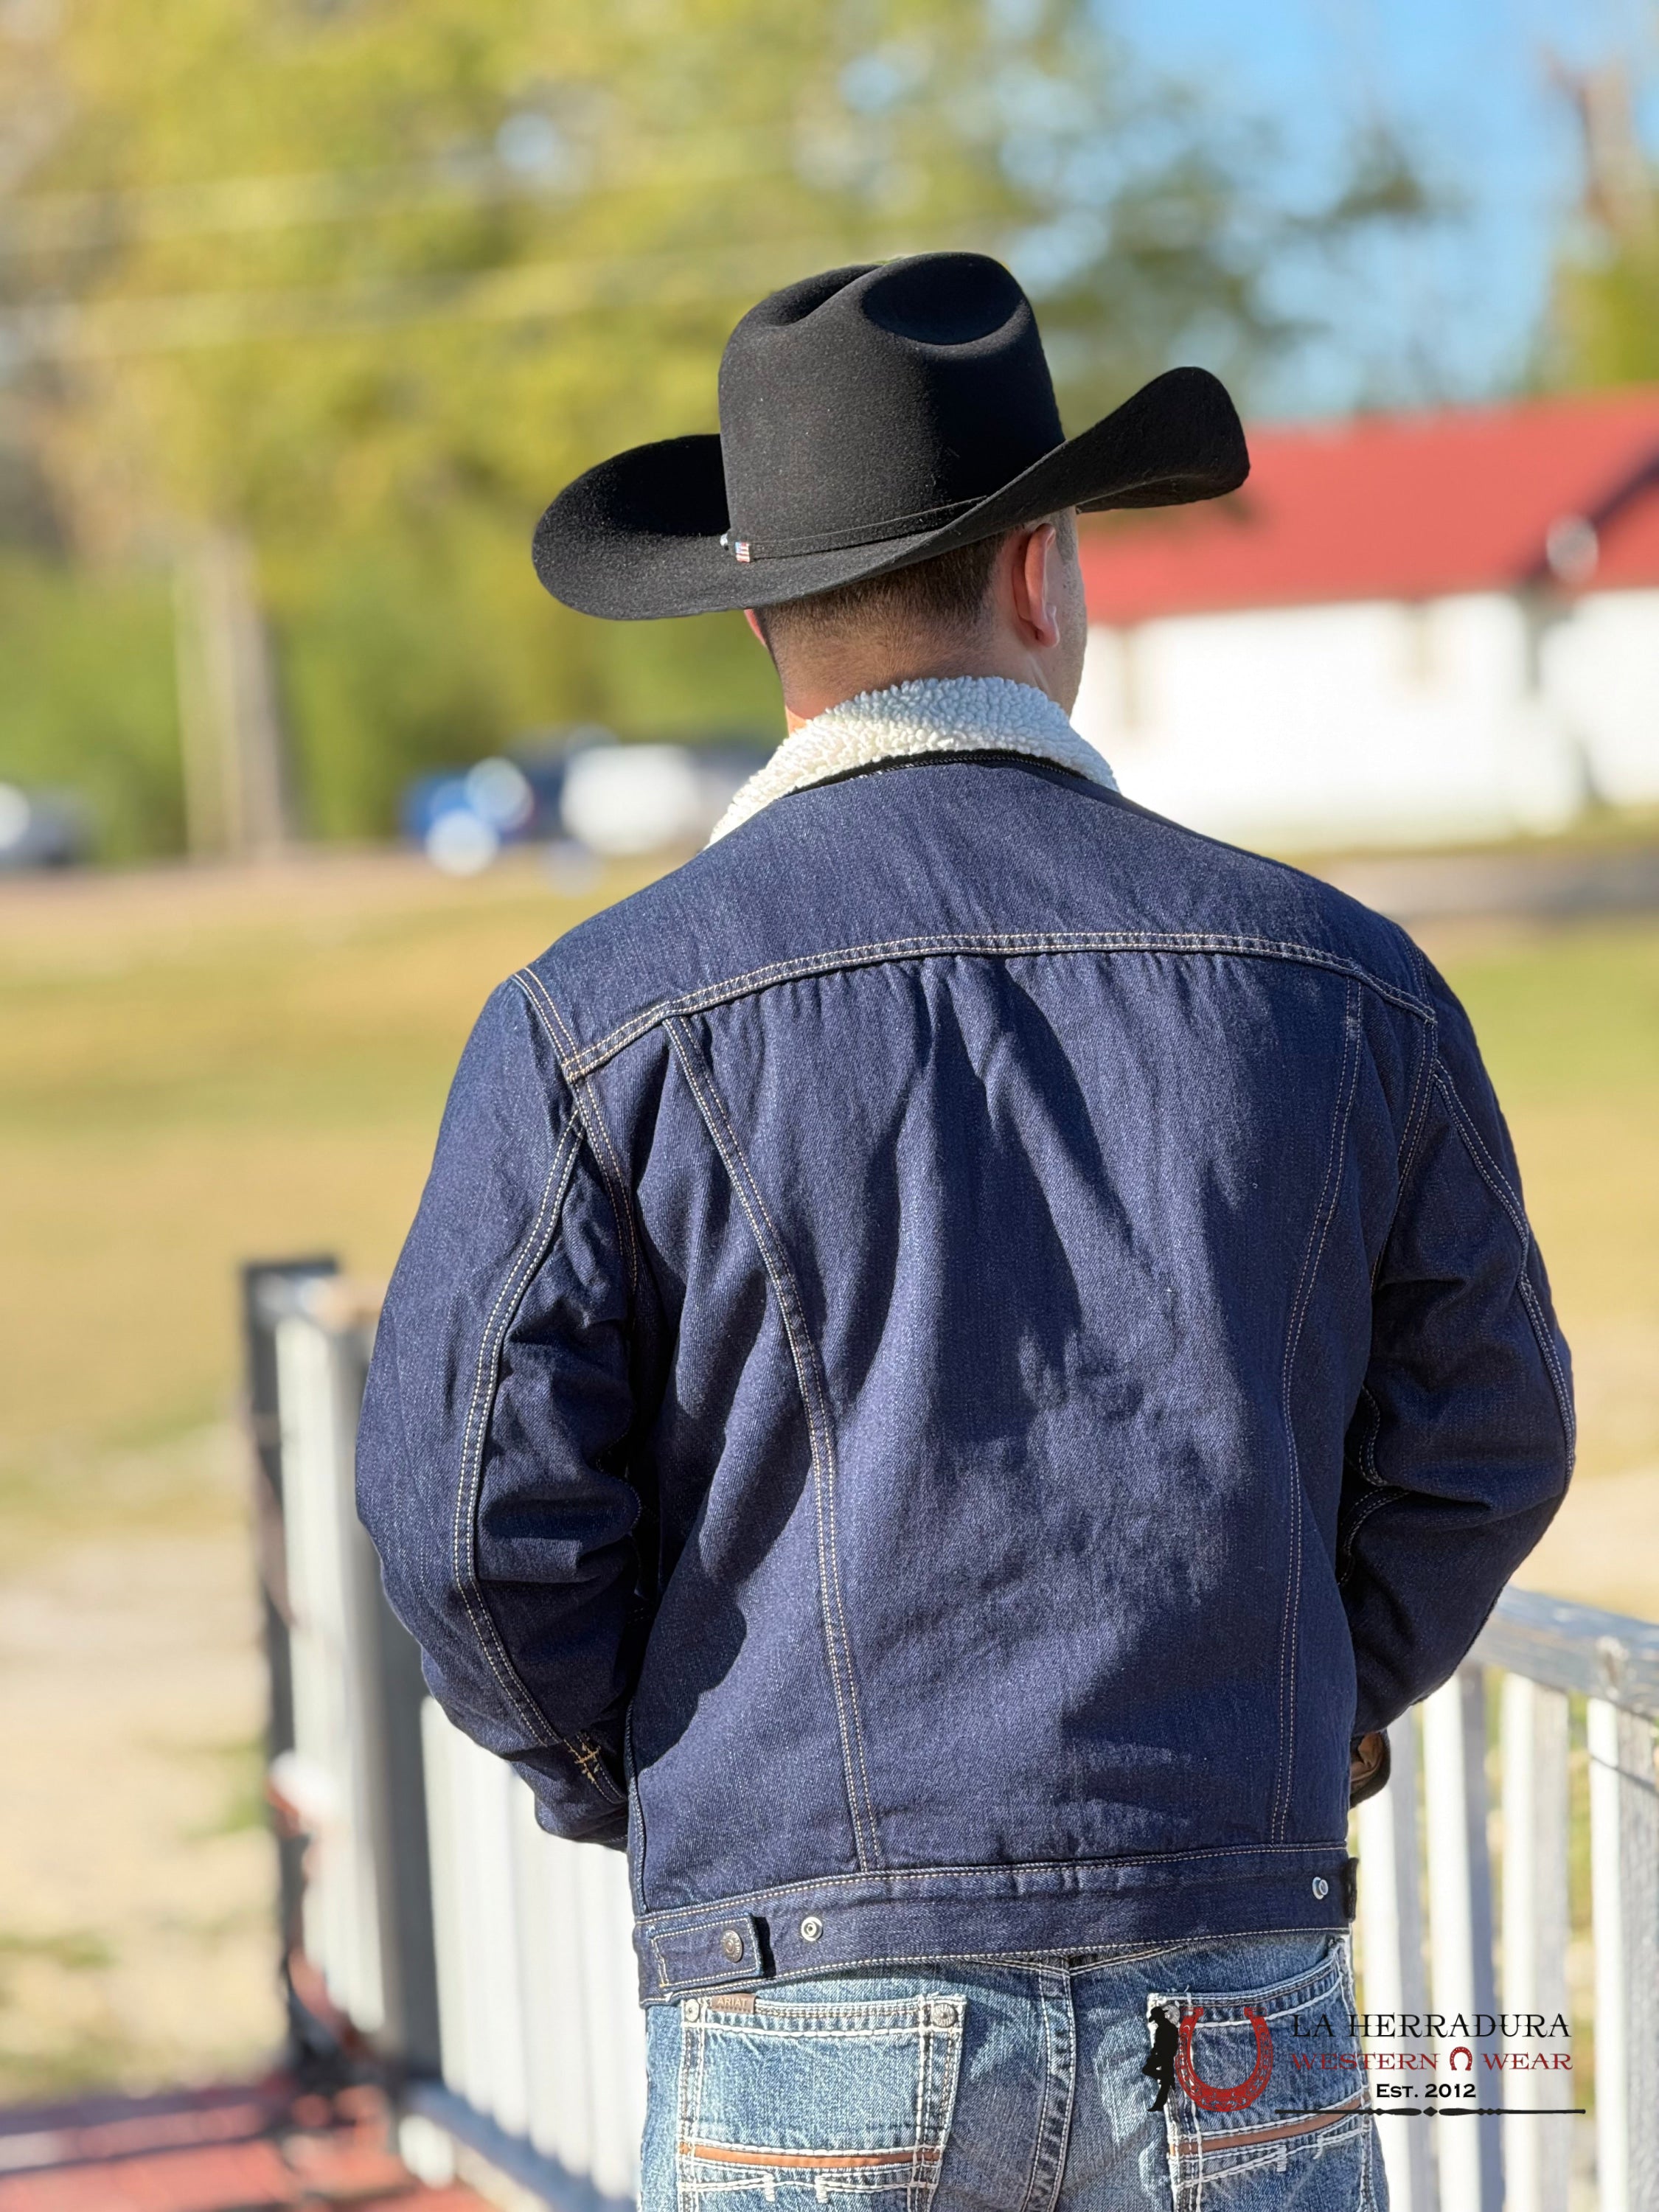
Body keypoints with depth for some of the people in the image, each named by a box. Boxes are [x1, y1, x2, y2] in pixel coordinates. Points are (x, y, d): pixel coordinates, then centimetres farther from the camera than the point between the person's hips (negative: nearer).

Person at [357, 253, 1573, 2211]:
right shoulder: (1325, 976, 2)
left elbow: (473, 1513, -6)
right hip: (1233, 2037, 2)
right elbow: (1473, 1448, 9)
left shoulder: (603, 1022, -6)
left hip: (817, 2036, -2)